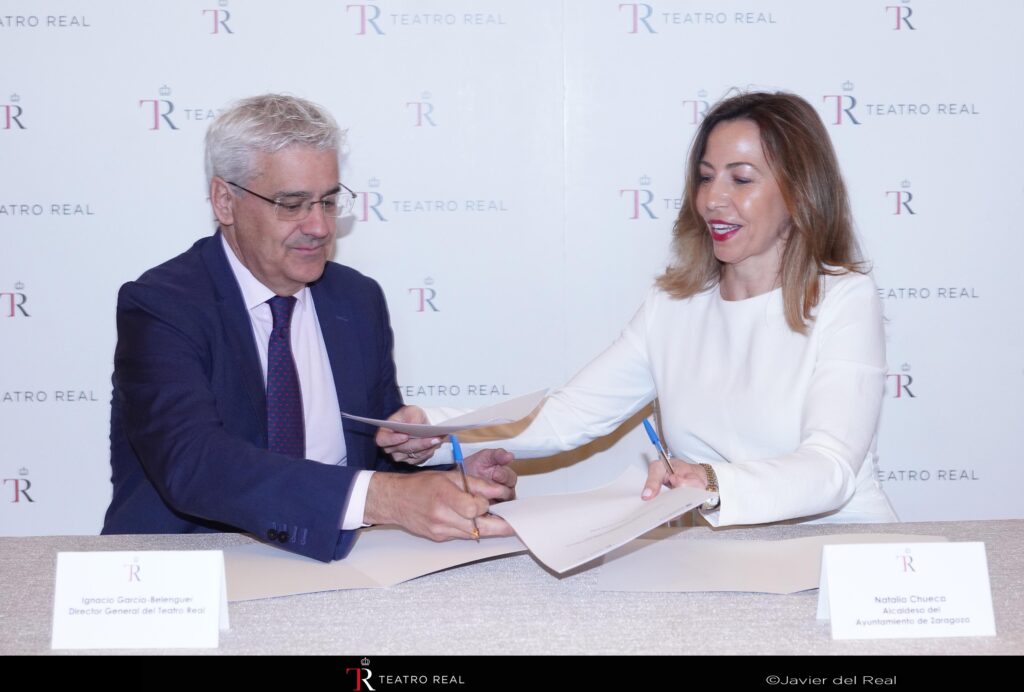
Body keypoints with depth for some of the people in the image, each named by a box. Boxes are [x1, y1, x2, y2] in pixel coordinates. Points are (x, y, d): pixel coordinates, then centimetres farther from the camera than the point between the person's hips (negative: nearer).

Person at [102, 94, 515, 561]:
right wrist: (378, 497, -35)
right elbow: (190, 463, -25)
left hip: (328, 560, 4)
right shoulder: (158, 307, -10)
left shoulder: (359, 301, 8)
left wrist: (455, 476, -7)